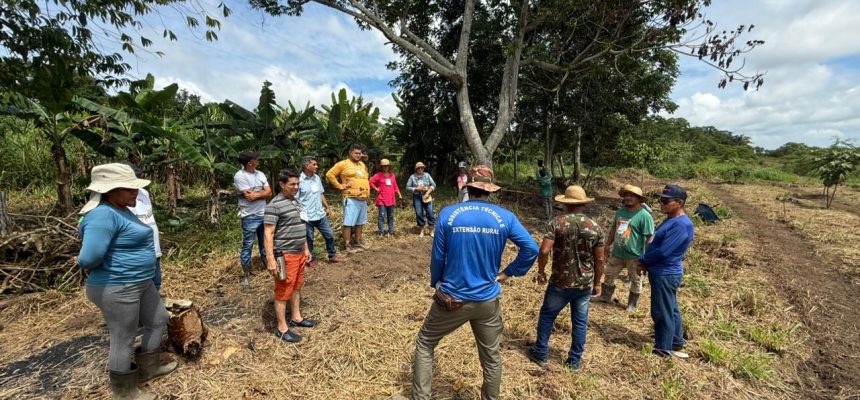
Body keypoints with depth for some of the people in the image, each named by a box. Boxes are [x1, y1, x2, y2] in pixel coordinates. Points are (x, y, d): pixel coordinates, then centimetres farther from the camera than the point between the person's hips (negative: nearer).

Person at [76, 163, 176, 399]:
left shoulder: (120, 210, 8)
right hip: (116, 289, -10)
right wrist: (83, 262, -10)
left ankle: (148, 368, 39)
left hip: (141, 283, 10)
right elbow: (90, 258, -30)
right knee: (123, 340, 7)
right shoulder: (103, 215, -25)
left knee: (158, 321, 21)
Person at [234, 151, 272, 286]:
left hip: (264, 214, 6)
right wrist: (262, 192, -8)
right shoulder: (239, 176, -13)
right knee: (247, 246, 4)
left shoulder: (260, 174, 6)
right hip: (250, 217, -6)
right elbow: (249, 196, -20)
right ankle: (246, 274, 16)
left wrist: (255, 194, -14)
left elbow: (269, 193, -1)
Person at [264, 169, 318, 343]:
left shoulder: (296, 201, 11)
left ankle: (296, 318, 33)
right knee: (283, 291, 2)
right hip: (285, 255, -8)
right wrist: (271, 259, -22)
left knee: (297, 287, 19)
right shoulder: (274, 205, -16)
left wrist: (306, 248, 20)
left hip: (299, 253, 8)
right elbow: (268, 234, -18)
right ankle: (282, 328, 13)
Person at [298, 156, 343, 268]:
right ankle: (312, 259, 26)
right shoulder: (299, 180, -15)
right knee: (309, 239, 10)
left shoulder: (317, 178, 6)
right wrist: (301, 214, -19)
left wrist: (327, 207, 19)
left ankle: (332, 255, 28)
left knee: (329, 236, 12)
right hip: (307, 217, -6)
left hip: (321, 214, 6)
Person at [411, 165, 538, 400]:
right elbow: (531, 249, -7)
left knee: (424, 344, 21)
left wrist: (436, 285, 12)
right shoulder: (505, 217, -6)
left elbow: (437, 258, -5)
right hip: (488, 301, 2)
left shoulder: (448, 214, -10)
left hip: (452, 299, -1)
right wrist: (507, 273, 5)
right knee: (491, 357, 22)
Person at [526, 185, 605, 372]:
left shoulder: (556, 222, -12)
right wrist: (596, 283, 13)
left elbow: (544, 251, -19)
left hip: (560, 283, -3)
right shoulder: (595, 226, -2)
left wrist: (541, 272, -3)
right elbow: (600, 259, 1)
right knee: (580, 322, 15)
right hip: (585, 284, 3)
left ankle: (540, 353, 27)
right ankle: (575, 361, 27)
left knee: (547, 316, 15)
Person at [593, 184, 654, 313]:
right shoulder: (620, 211, 3)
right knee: (609, 274, 18)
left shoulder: (644, 215, -18)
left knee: (635, 280, 12)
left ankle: (632, 304, 29)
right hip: (617, 252, 7)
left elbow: (649, 237, -19)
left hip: (634, 256, -6)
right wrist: (608, 245, 15)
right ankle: (605, 296, 37)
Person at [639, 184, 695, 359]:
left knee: (662, 313, 3)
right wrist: (645, 262, 1)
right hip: (662, 273, 10)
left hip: (666, 274, -10)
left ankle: (663, 350, 18)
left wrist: (643, 261, -10)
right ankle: (676, 343, 37)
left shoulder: (681, 224, -24)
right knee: (670, 310, 21)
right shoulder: (671, 220, 8)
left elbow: (663, 251, -26)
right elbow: (656, 244, 14)